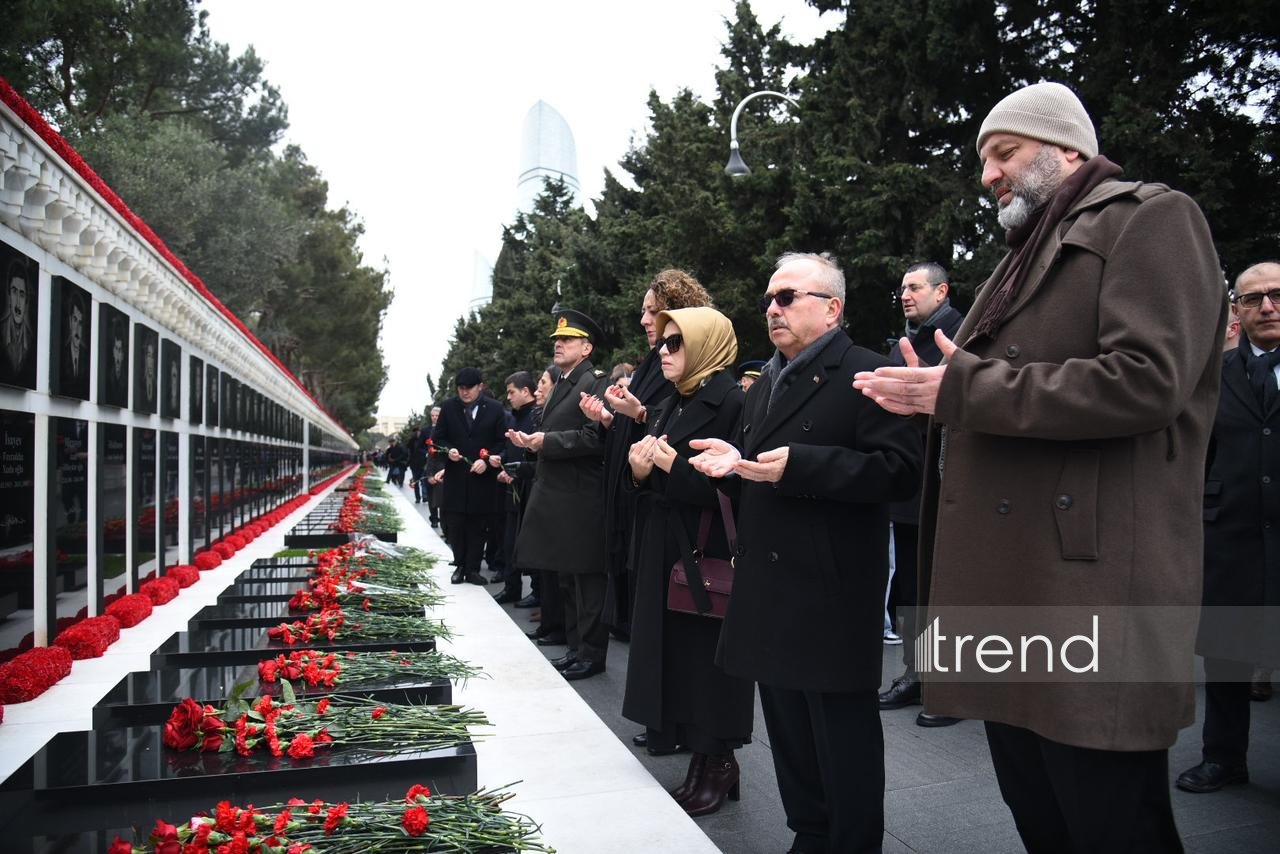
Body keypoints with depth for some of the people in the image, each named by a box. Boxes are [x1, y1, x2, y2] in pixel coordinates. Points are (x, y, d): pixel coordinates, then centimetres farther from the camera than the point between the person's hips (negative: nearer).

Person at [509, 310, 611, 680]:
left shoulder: (596, 383, -11)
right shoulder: (561, 386, 19)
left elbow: (594, 438, -21)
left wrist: (547, 441, -19)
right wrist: (533, 441, 10)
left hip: (581, 499, -10)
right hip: (557, 496, 10)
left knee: (586, 577, -1)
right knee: (566, 578, 16)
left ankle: (591, 654, 9)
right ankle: (576, 647, 28)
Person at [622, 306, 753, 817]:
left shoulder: (731, 402, -12)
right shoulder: (670, 407, 15)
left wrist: (675, 467, -21)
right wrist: (640, 472, -4)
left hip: (711, 557, -8)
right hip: (666, 554, 8)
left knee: (707, 657, 1)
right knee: (678, 655, 11)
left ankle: (717, 764, 18)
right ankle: (703, 759, 23)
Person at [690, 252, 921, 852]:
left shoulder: (865, 375, -9)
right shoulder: (764, 386, 18)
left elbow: (901, 469, -20)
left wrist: (799, 465, -25)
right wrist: (733, 465, 4)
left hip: (833, 594, -8)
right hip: (769, 592, 8)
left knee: (842, 739, 3)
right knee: (788, 731, 17)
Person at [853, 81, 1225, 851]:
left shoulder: (1150, 218, -2)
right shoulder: (1029, 253, 25)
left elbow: (1145, 380, -18)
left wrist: (964, 388, -14)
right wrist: (935, 395, 8)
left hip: (1089, 585, -8)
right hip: (1006, 583, 9)